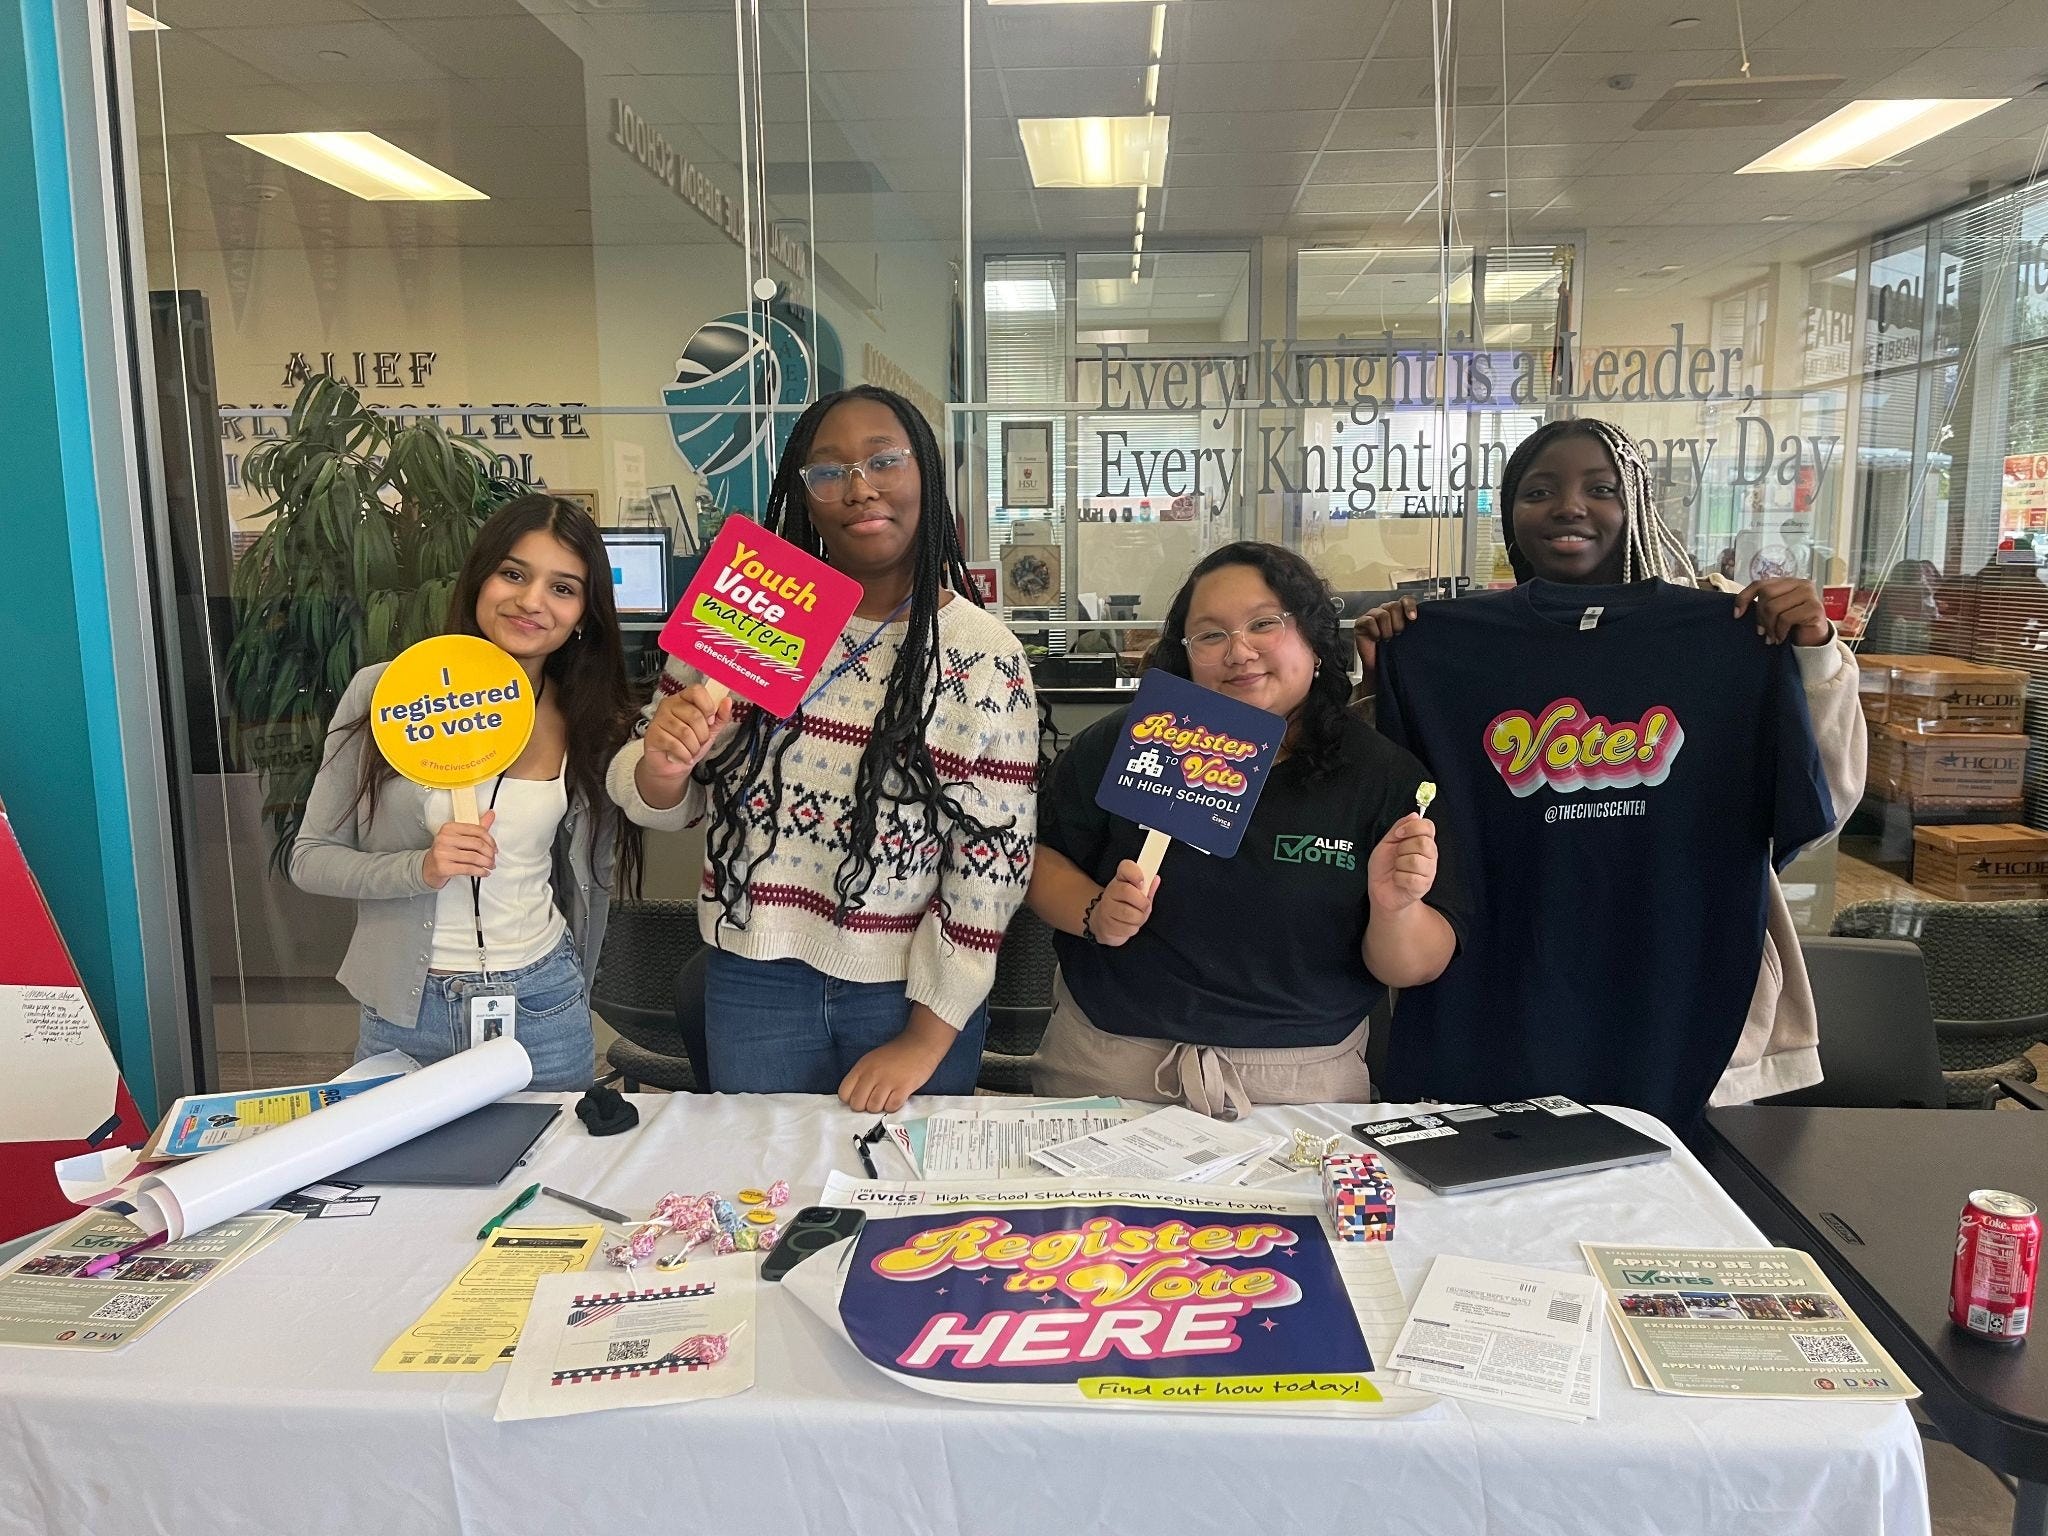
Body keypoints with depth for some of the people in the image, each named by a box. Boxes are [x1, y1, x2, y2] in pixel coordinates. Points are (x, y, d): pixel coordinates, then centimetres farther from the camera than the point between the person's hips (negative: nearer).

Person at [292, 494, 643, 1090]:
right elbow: (309, 859, -3)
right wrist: (420, 869, -20)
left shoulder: (592, 727, -1)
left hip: (542, 1007, 1)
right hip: (404, 1013, -1)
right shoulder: (383, 691, -7)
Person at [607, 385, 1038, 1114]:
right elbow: (659, 804, 4)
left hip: (912, 990, -1)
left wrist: (925, 1039, -8)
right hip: (755, 979, 2)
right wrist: (662, 766, -19)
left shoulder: (987, 657, -10)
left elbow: (991, 862, -9)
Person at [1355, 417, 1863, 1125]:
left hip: (1683, 987, 0)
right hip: (1511, 995, 0)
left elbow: (1823, 806, -1)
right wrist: (1387, 679, -9)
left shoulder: (1727, 635, 0)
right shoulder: (1452, 642, 1)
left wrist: (1817, 654, -12)